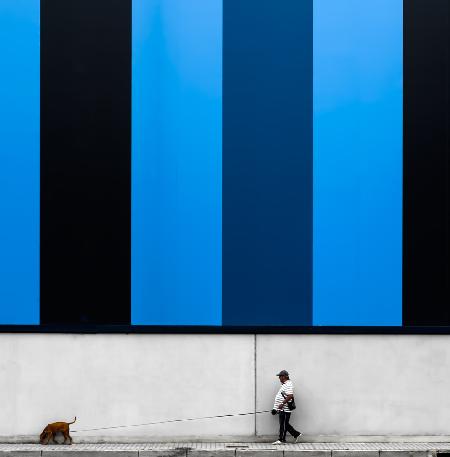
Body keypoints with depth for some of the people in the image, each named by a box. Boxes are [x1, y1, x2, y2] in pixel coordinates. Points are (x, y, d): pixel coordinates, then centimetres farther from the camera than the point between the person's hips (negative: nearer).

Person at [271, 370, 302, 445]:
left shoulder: (288, 384, -16)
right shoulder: (284, 384, 17)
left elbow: (290, 396, -27)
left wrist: (282, 404, -27)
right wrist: (275, 409, 25)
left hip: (285, 410, -11)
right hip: (281, 409, 11)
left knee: (283, 425, -3)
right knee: (285, 425, 14)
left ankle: (281, 440, 3)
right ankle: (296, 434, 21)